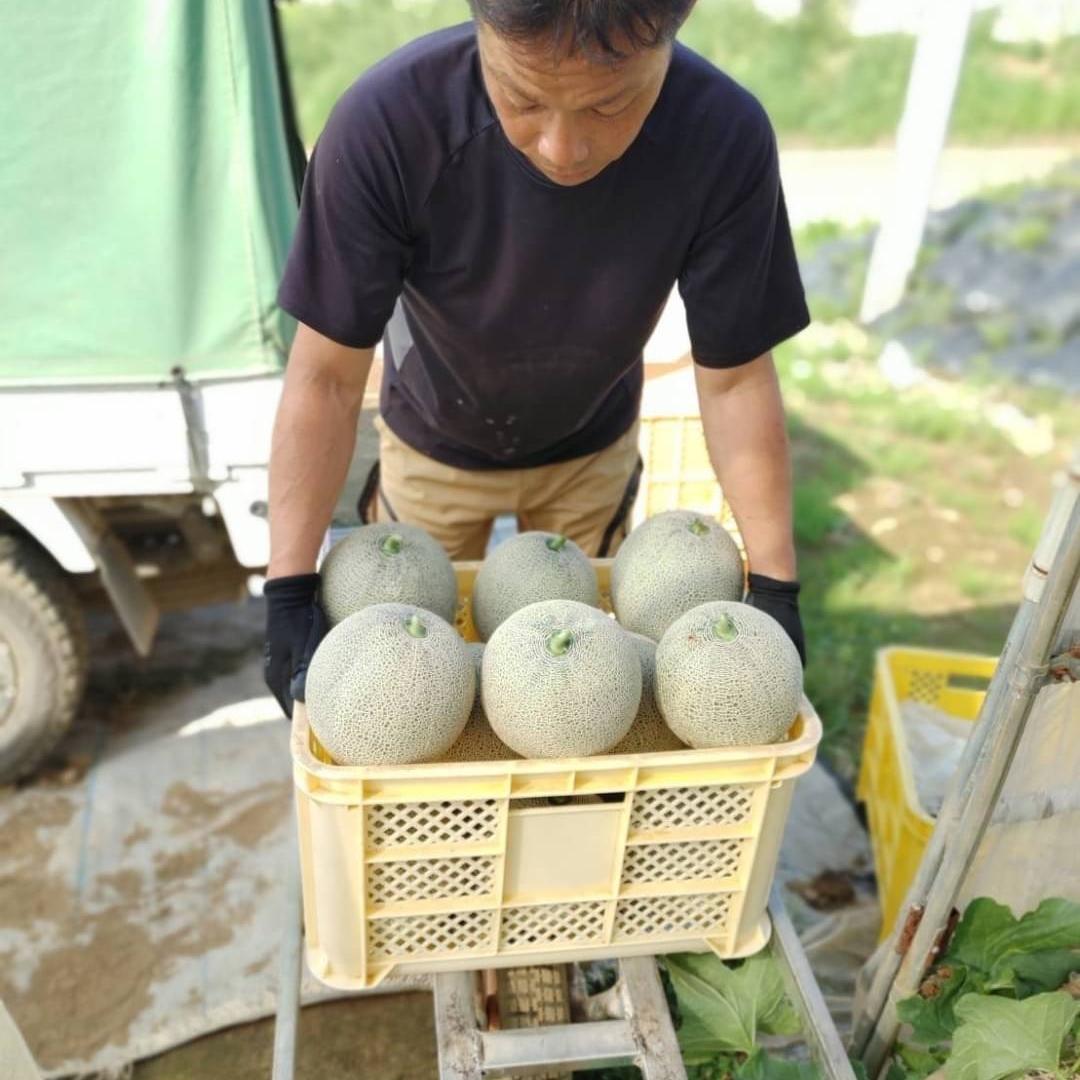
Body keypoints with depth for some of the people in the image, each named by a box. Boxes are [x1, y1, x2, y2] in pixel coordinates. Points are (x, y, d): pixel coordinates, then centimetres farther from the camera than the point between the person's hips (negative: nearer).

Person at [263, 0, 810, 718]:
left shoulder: (726, 139, -31)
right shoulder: (387, 121, -36)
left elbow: (734, 376, -21)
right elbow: (328, 375, -28)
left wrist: (776, 584, -21)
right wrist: (290, 587, -31)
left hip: (594, 451, 1)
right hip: (435, 449, 0)